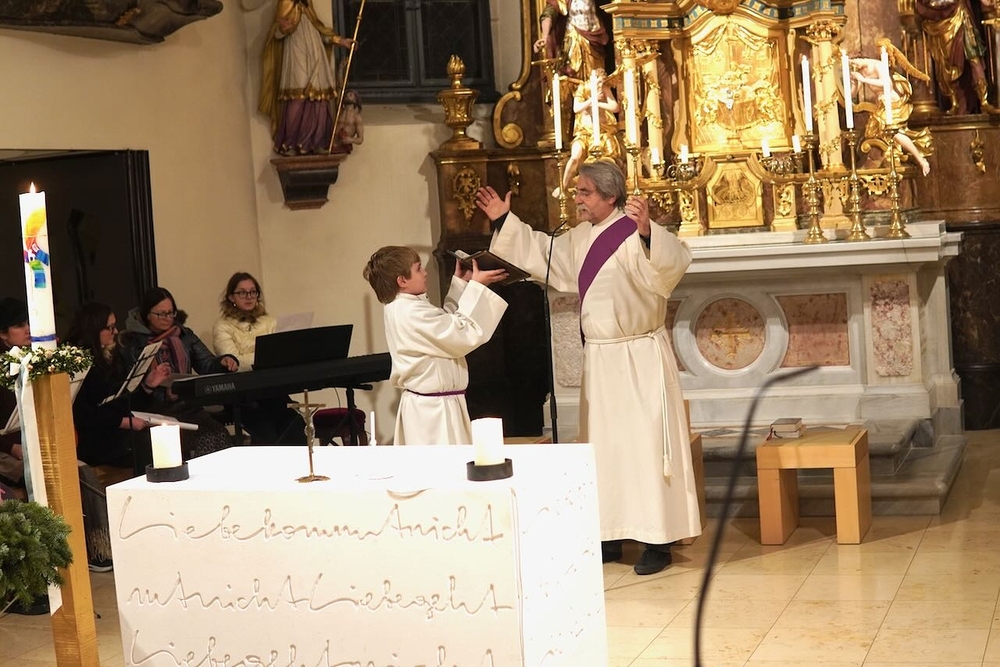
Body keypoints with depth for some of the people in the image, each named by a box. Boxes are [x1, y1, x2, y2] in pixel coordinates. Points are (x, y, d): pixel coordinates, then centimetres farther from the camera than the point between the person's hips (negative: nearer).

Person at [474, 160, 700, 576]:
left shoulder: (634, 234, -16)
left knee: (645, 445, -4)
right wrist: (505, 221, 23)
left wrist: (646, 231, -51)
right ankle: (610, 537, 22)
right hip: (600, 357, 8)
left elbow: (676, 259, -34)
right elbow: (543, 255, 25)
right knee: (604, 447, 13)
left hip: (640, 358, -8)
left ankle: (658, 541, 2)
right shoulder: (580, 239, 9)